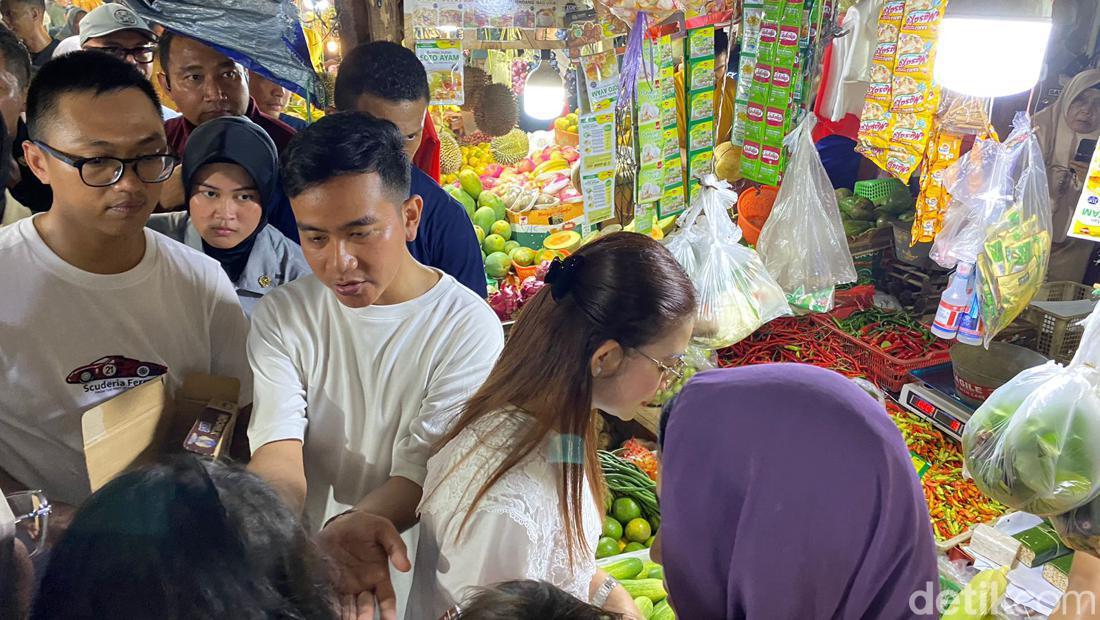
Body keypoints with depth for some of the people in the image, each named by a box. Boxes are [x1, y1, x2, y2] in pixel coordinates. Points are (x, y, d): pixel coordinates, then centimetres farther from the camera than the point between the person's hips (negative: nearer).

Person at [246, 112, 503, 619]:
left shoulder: (468, 329, -10)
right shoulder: (281, 316, 1)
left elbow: (421, 472, -14)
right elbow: (278, 454, -8)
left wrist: (348, 526, -34)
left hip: (399, 573, -2)